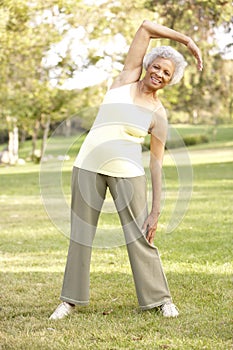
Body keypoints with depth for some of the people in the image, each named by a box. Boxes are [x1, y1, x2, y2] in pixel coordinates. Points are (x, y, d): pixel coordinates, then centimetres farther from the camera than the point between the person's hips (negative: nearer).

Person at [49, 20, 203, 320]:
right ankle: (71, 298, 19)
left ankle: (159, 297, 15)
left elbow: (157, 164, -2)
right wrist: (186, 40, 4)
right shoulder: (127, 78, 4)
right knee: (81, 233, 7)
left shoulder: (158, 115, 0)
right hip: (88, 166, 2)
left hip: (127, 172, -2)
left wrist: (156, 211, -7)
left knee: (139, 235, 0)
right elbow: (146, 27, 2)